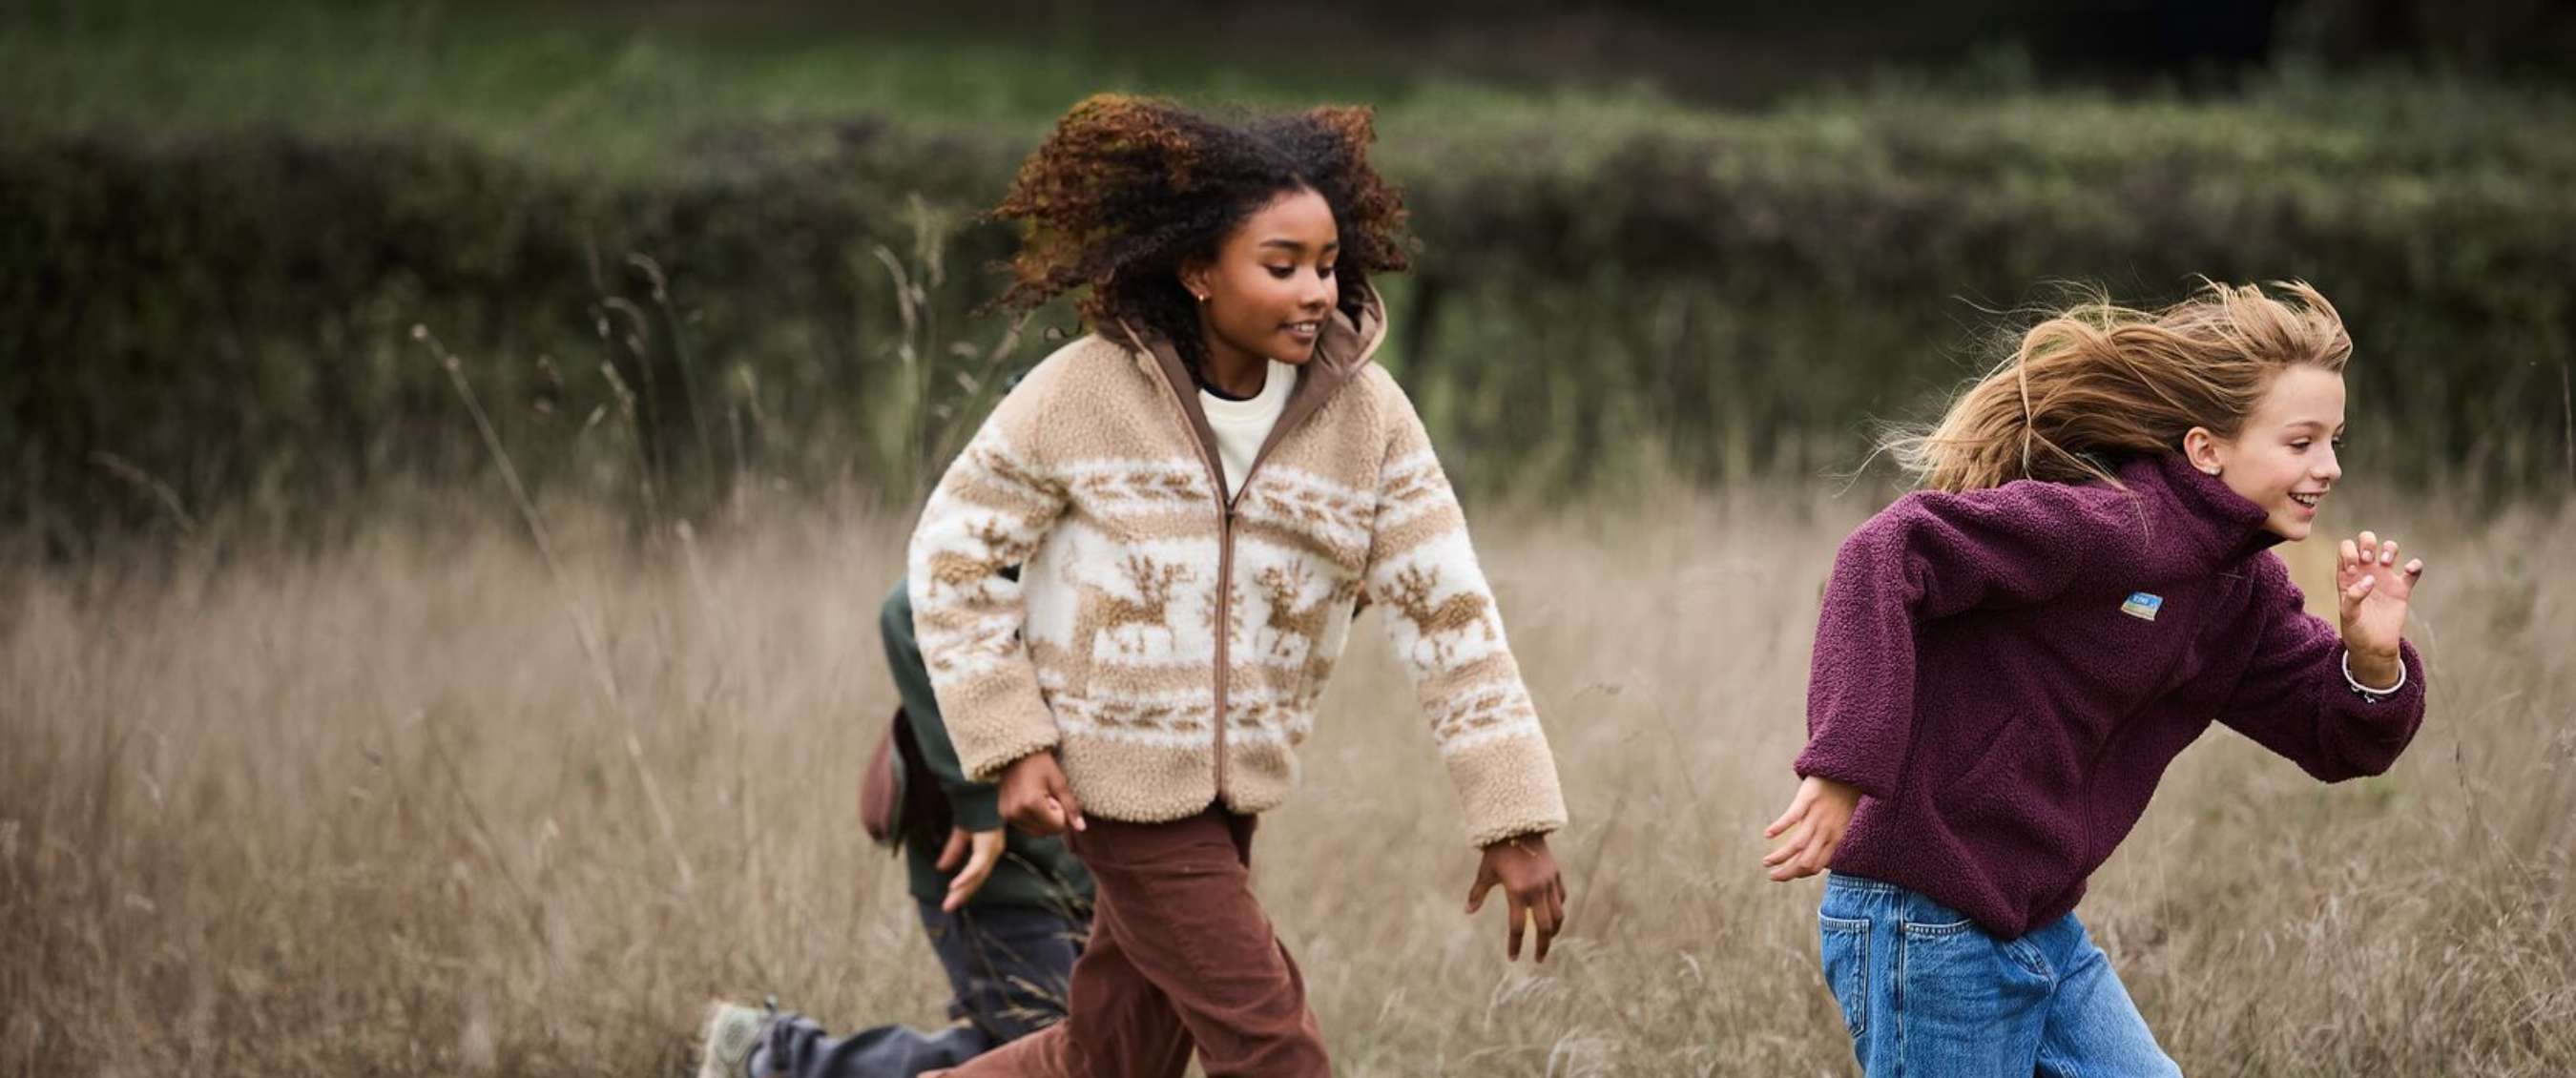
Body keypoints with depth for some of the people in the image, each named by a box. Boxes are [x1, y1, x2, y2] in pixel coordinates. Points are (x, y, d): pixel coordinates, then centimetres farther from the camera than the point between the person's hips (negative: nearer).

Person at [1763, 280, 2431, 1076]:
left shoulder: (2241, 588, 9)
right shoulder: (2109, 524, -20)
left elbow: (2340, 741, 15)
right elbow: (1887, 554, -27)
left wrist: (2375, 658, -9)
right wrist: (1847, 770, -34)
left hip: (2042, 932, 9)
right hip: (1929, 926, -9)